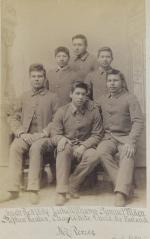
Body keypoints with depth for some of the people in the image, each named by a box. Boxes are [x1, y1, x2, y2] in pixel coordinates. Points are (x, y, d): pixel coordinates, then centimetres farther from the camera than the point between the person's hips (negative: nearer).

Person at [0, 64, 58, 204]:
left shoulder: (52, 98, 12)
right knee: (14, 147, -30)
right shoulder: (24, 97, 21)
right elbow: (13, 117, 14)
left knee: (36, 148, -36)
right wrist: (21, 132, -4)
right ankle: (13, 190, -30)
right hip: (25, 136, 3)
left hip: (43, 137, -2)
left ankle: (33, 190, -31)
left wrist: (45, 133, -12)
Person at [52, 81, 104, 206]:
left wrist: (83, 146, -16)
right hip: (68, 145, 0)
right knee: (64, 148, -36)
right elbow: (55, 135, 0)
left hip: (85, 146, 1)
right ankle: (61, 192, -33)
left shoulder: (93, 111, -1)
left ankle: (73, 185, -12)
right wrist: (61, 139, -26)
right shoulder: (61, 112, -2)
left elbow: (97, 135, 1)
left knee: (93, 157, -32)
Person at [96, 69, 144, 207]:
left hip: (125, 137, -3)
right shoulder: (102, 100, 13)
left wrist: (131, 142, -24)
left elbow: (138, 121, -10)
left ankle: (121, 193, -38)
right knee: (101, 151, -29)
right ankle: (125, 185, -23)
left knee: (127, 156, -34)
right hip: (109, 137, 3)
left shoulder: (130, 99, -1)